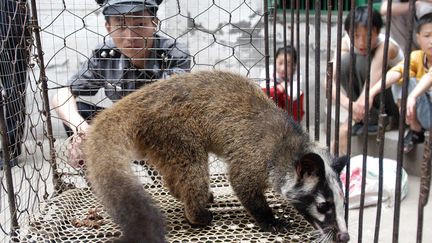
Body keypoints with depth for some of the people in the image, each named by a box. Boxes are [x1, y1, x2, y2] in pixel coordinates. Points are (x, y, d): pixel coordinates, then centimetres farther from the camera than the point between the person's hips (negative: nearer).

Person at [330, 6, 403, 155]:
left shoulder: (386, 46, -28)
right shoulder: (347, 43, -16)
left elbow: (375, 76, -44)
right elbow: (329, 79, -29)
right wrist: (348, 103, -47)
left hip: (398, 102, -4)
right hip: (370, 101, 4)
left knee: (363, 60, -29)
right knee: (345, 61, -22)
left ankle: (373, 119, -16)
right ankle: (363, 115, -12)